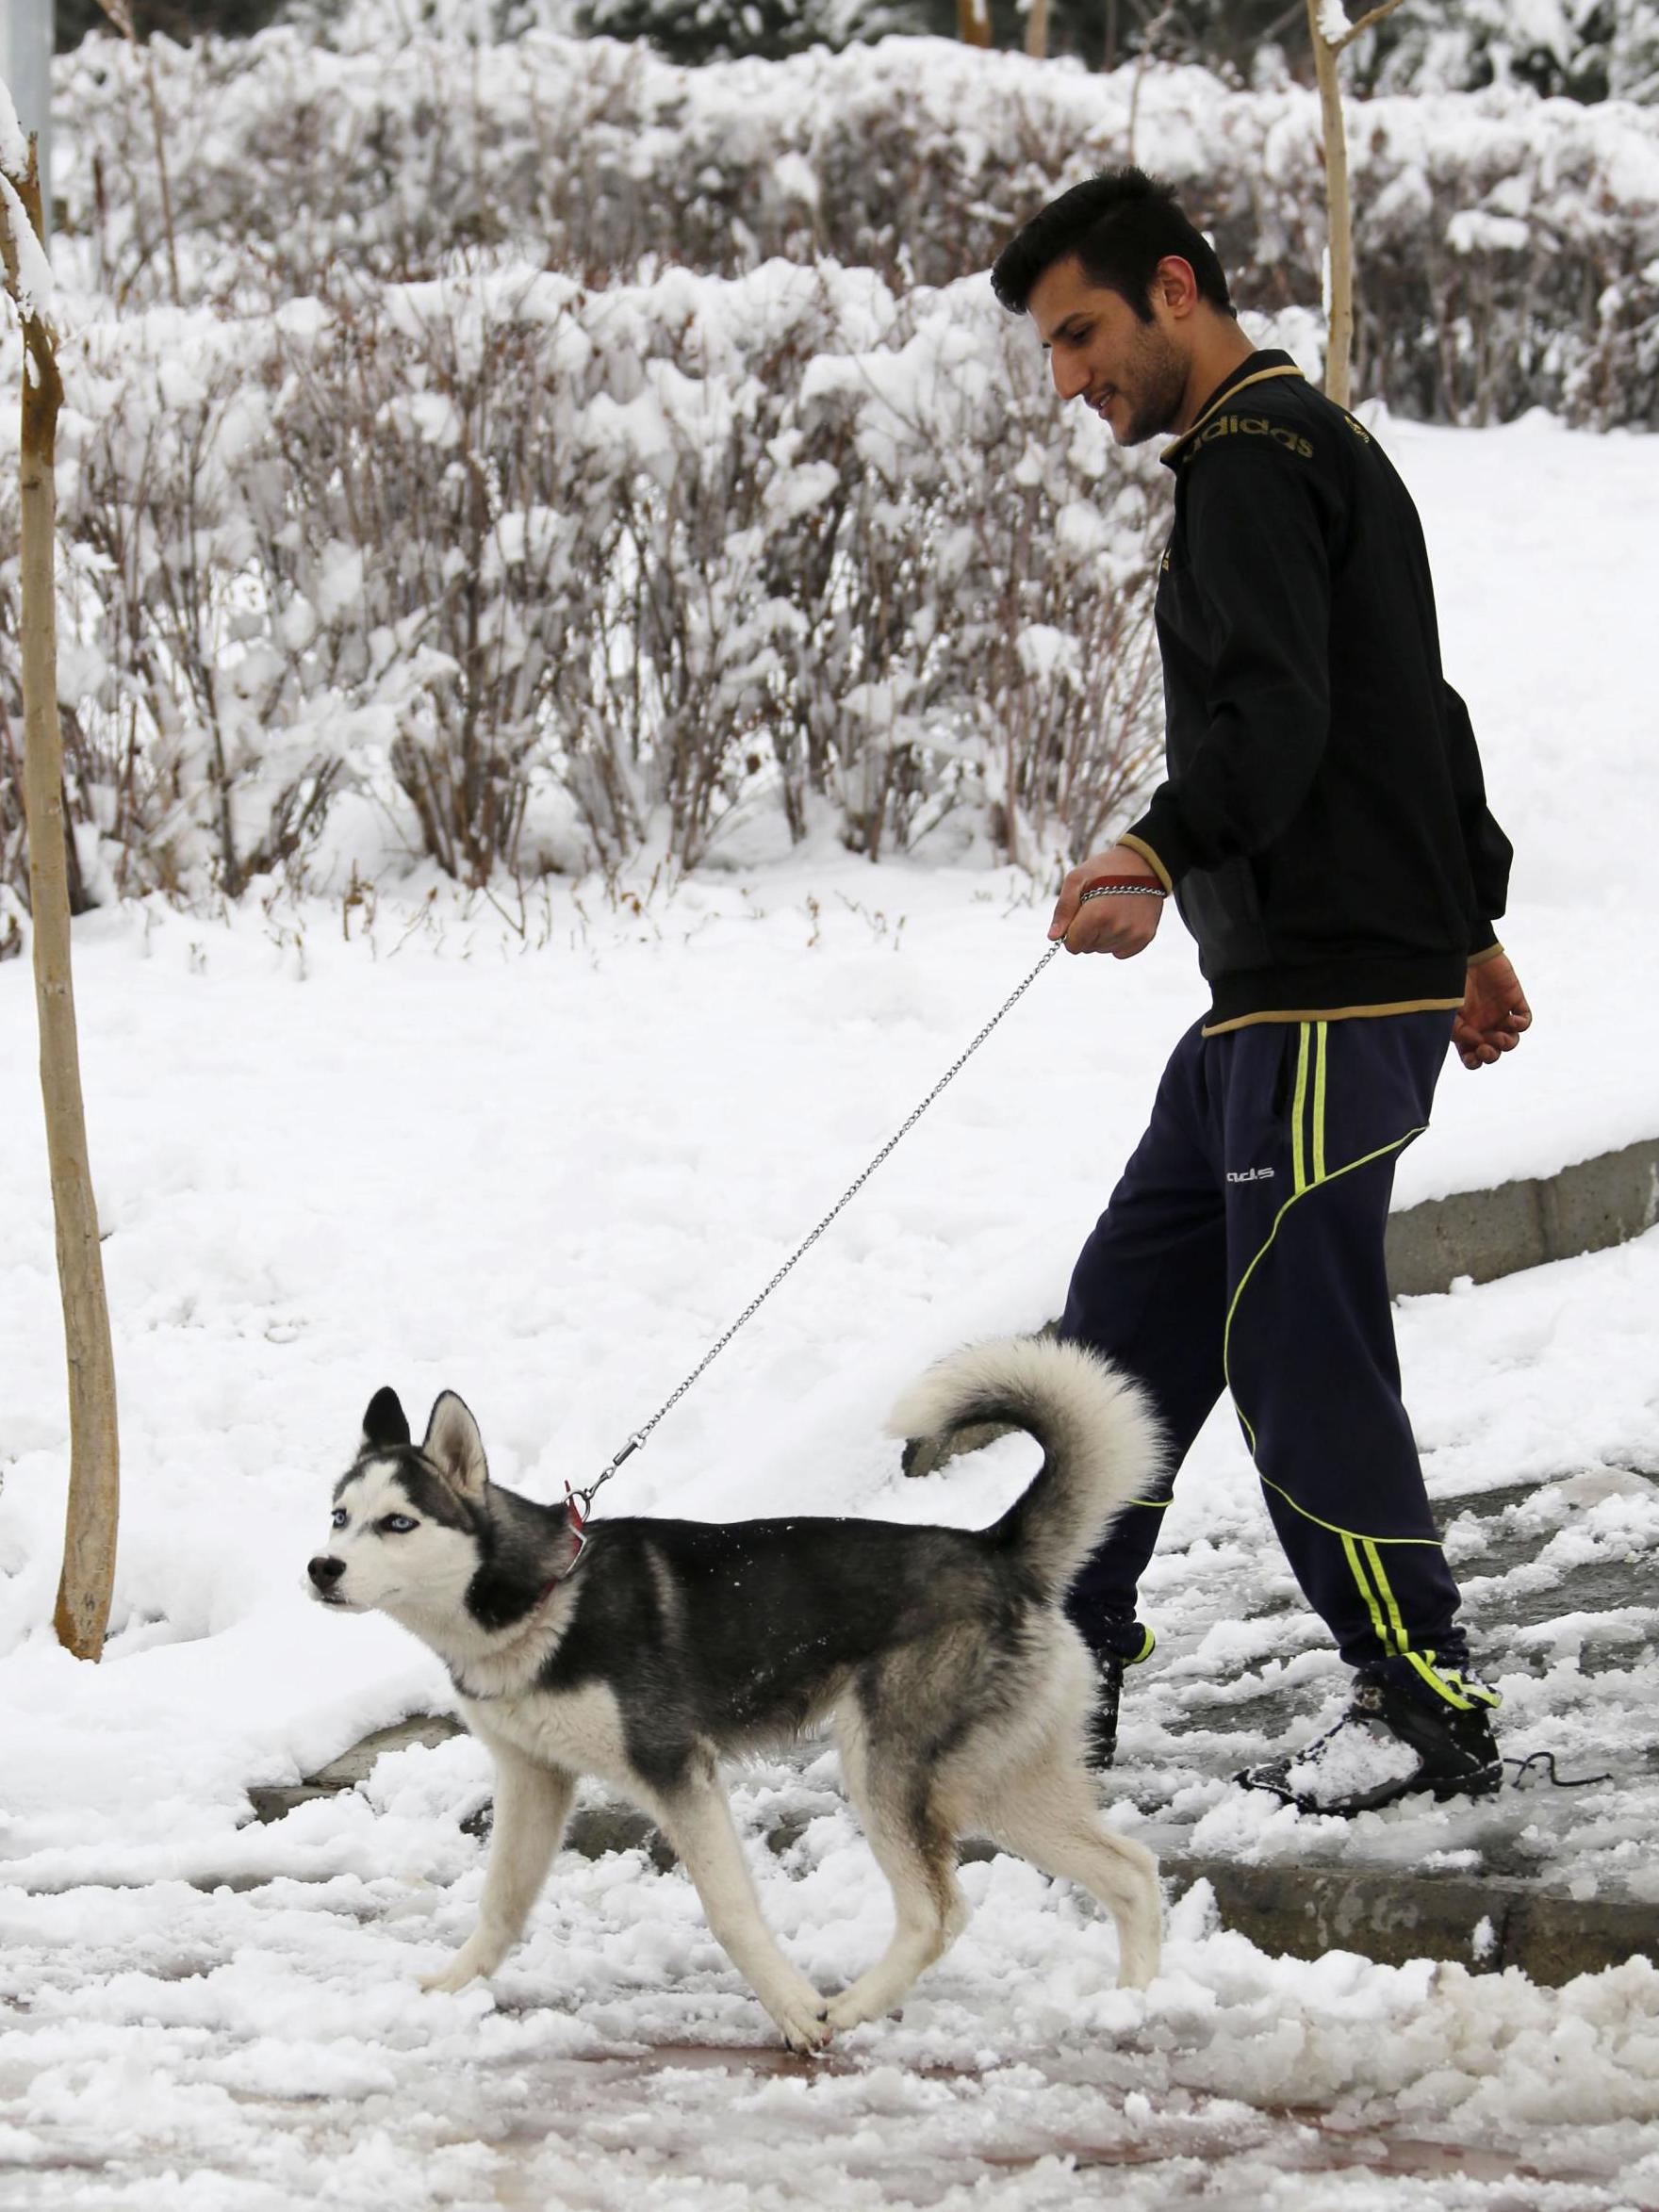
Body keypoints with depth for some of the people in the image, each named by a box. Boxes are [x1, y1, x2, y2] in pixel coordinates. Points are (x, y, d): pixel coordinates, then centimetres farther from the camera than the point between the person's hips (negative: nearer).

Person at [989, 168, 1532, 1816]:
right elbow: (1415, 706, 27)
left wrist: (1163, 852, -38)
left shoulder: (1254, 455, -11)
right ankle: (1065, 1666, 17)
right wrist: (1474, 925, 32)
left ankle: (1430, 1713, -2)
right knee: (1132, 1307, 12)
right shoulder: (1313, 445, 22)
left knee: (1298, 1343, -8)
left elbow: (1278, 719, -24)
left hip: (1332, 996, -11)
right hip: (1274, 994, 11)